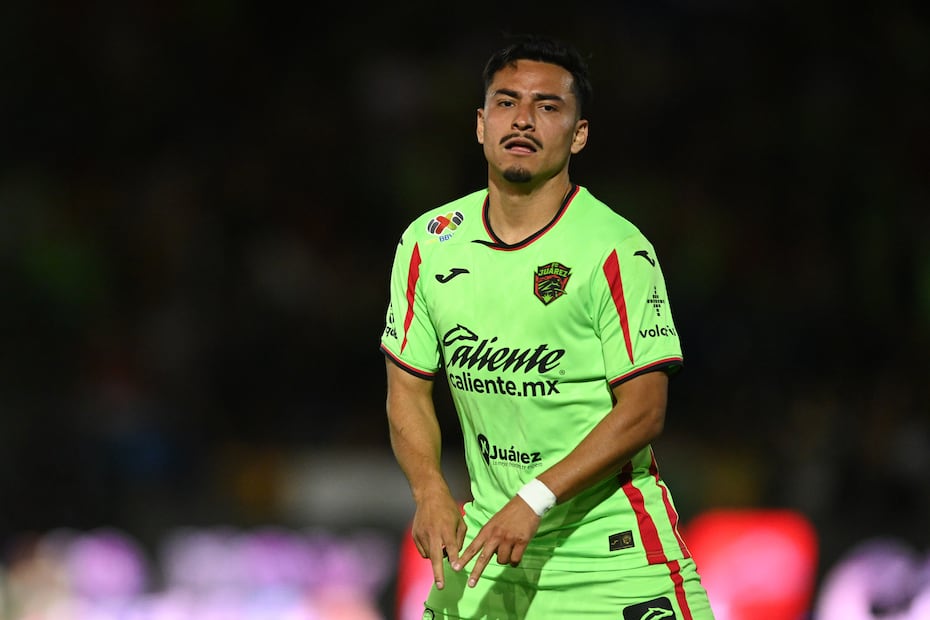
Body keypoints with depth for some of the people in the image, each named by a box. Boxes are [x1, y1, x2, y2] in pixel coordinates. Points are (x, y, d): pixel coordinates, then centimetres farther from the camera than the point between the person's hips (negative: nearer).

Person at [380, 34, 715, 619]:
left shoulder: (618, 249, -11)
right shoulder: (428, 242, 4)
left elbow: (643, 410, -13)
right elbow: (408, 388, 10)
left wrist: (535, 502, -21)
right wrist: (431, 490, -8)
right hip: (486, 544, 4)